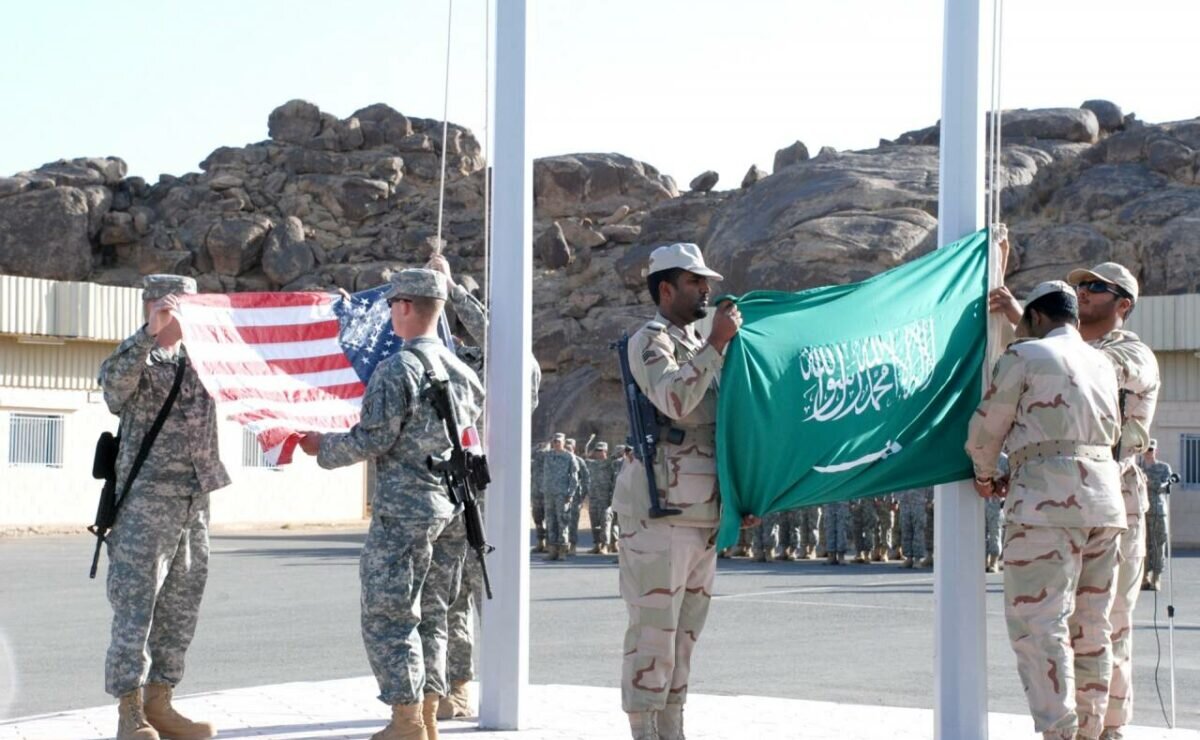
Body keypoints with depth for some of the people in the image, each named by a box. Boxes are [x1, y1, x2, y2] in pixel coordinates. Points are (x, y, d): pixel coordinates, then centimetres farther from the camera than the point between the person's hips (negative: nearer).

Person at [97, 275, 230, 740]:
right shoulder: (137, 359, -4)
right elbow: (113, 383, -25)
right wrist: (150, 333, -35)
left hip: (195, 502, 7)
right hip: (147, 501, -7)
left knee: (180, 610, 10)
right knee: (135, 607, -6)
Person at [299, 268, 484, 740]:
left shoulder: (397, 369, -15)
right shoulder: (460, 369, 9)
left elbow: (373, 439, -17)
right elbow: (480, 419, 20)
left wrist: (322, 448, -2)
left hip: (402, 508, -8)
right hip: (445, 506, 8)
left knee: (386, 617, -2)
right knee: (418, 613, 16)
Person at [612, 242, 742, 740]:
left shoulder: (699, 347, 21)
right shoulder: (650, 339, -5)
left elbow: (725, 420, 26)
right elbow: (675, 401, -23)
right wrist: (717, 342, -18)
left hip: (703, 513, 9)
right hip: (660, 509, -9)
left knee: (684, 631, 10)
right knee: (653, 628, -8)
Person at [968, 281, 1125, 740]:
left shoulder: (1024, 357, -1)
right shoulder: (1103, 364, 19)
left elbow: (985, 431, 1)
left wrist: (986, 478, 21)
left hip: (1049, 501, -7)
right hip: (1106, 498, 7)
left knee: (1038, 622, -7)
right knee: (1092, 626, 10)